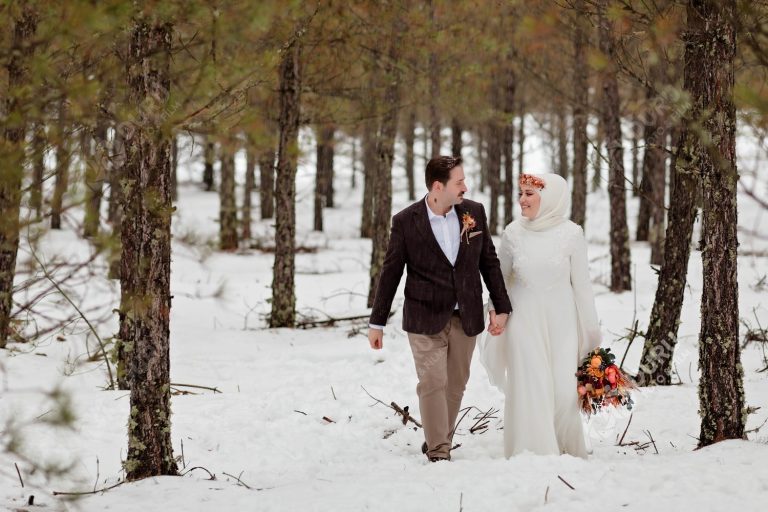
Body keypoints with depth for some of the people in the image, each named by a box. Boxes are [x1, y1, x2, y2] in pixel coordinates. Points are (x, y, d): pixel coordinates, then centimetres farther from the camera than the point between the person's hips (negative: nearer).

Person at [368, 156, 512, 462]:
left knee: (456, 384, 10)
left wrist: (501, 307, 4)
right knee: (433, 384, -7)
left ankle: (438, 441, 25)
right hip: (425, 318, -3)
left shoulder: (474, 212, 0)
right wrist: (377, 323, 1)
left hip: (465, 318, 3)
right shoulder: (406, 221, -9)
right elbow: (391, 273, -2)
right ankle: (438, 452, -2)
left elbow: (489, 262, 8)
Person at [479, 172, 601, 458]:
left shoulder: (571, 234, -5)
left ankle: (567, 453, 11)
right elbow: (500, 276, 13)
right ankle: (531, 453, 5)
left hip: (560, 321, -1)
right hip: (524, 320, 1)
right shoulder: (513, 233, 0)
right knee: (529, 389, -2)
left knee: (563, 390, -3)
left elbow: (581, 284, 1)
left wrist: (590, 331, 3)